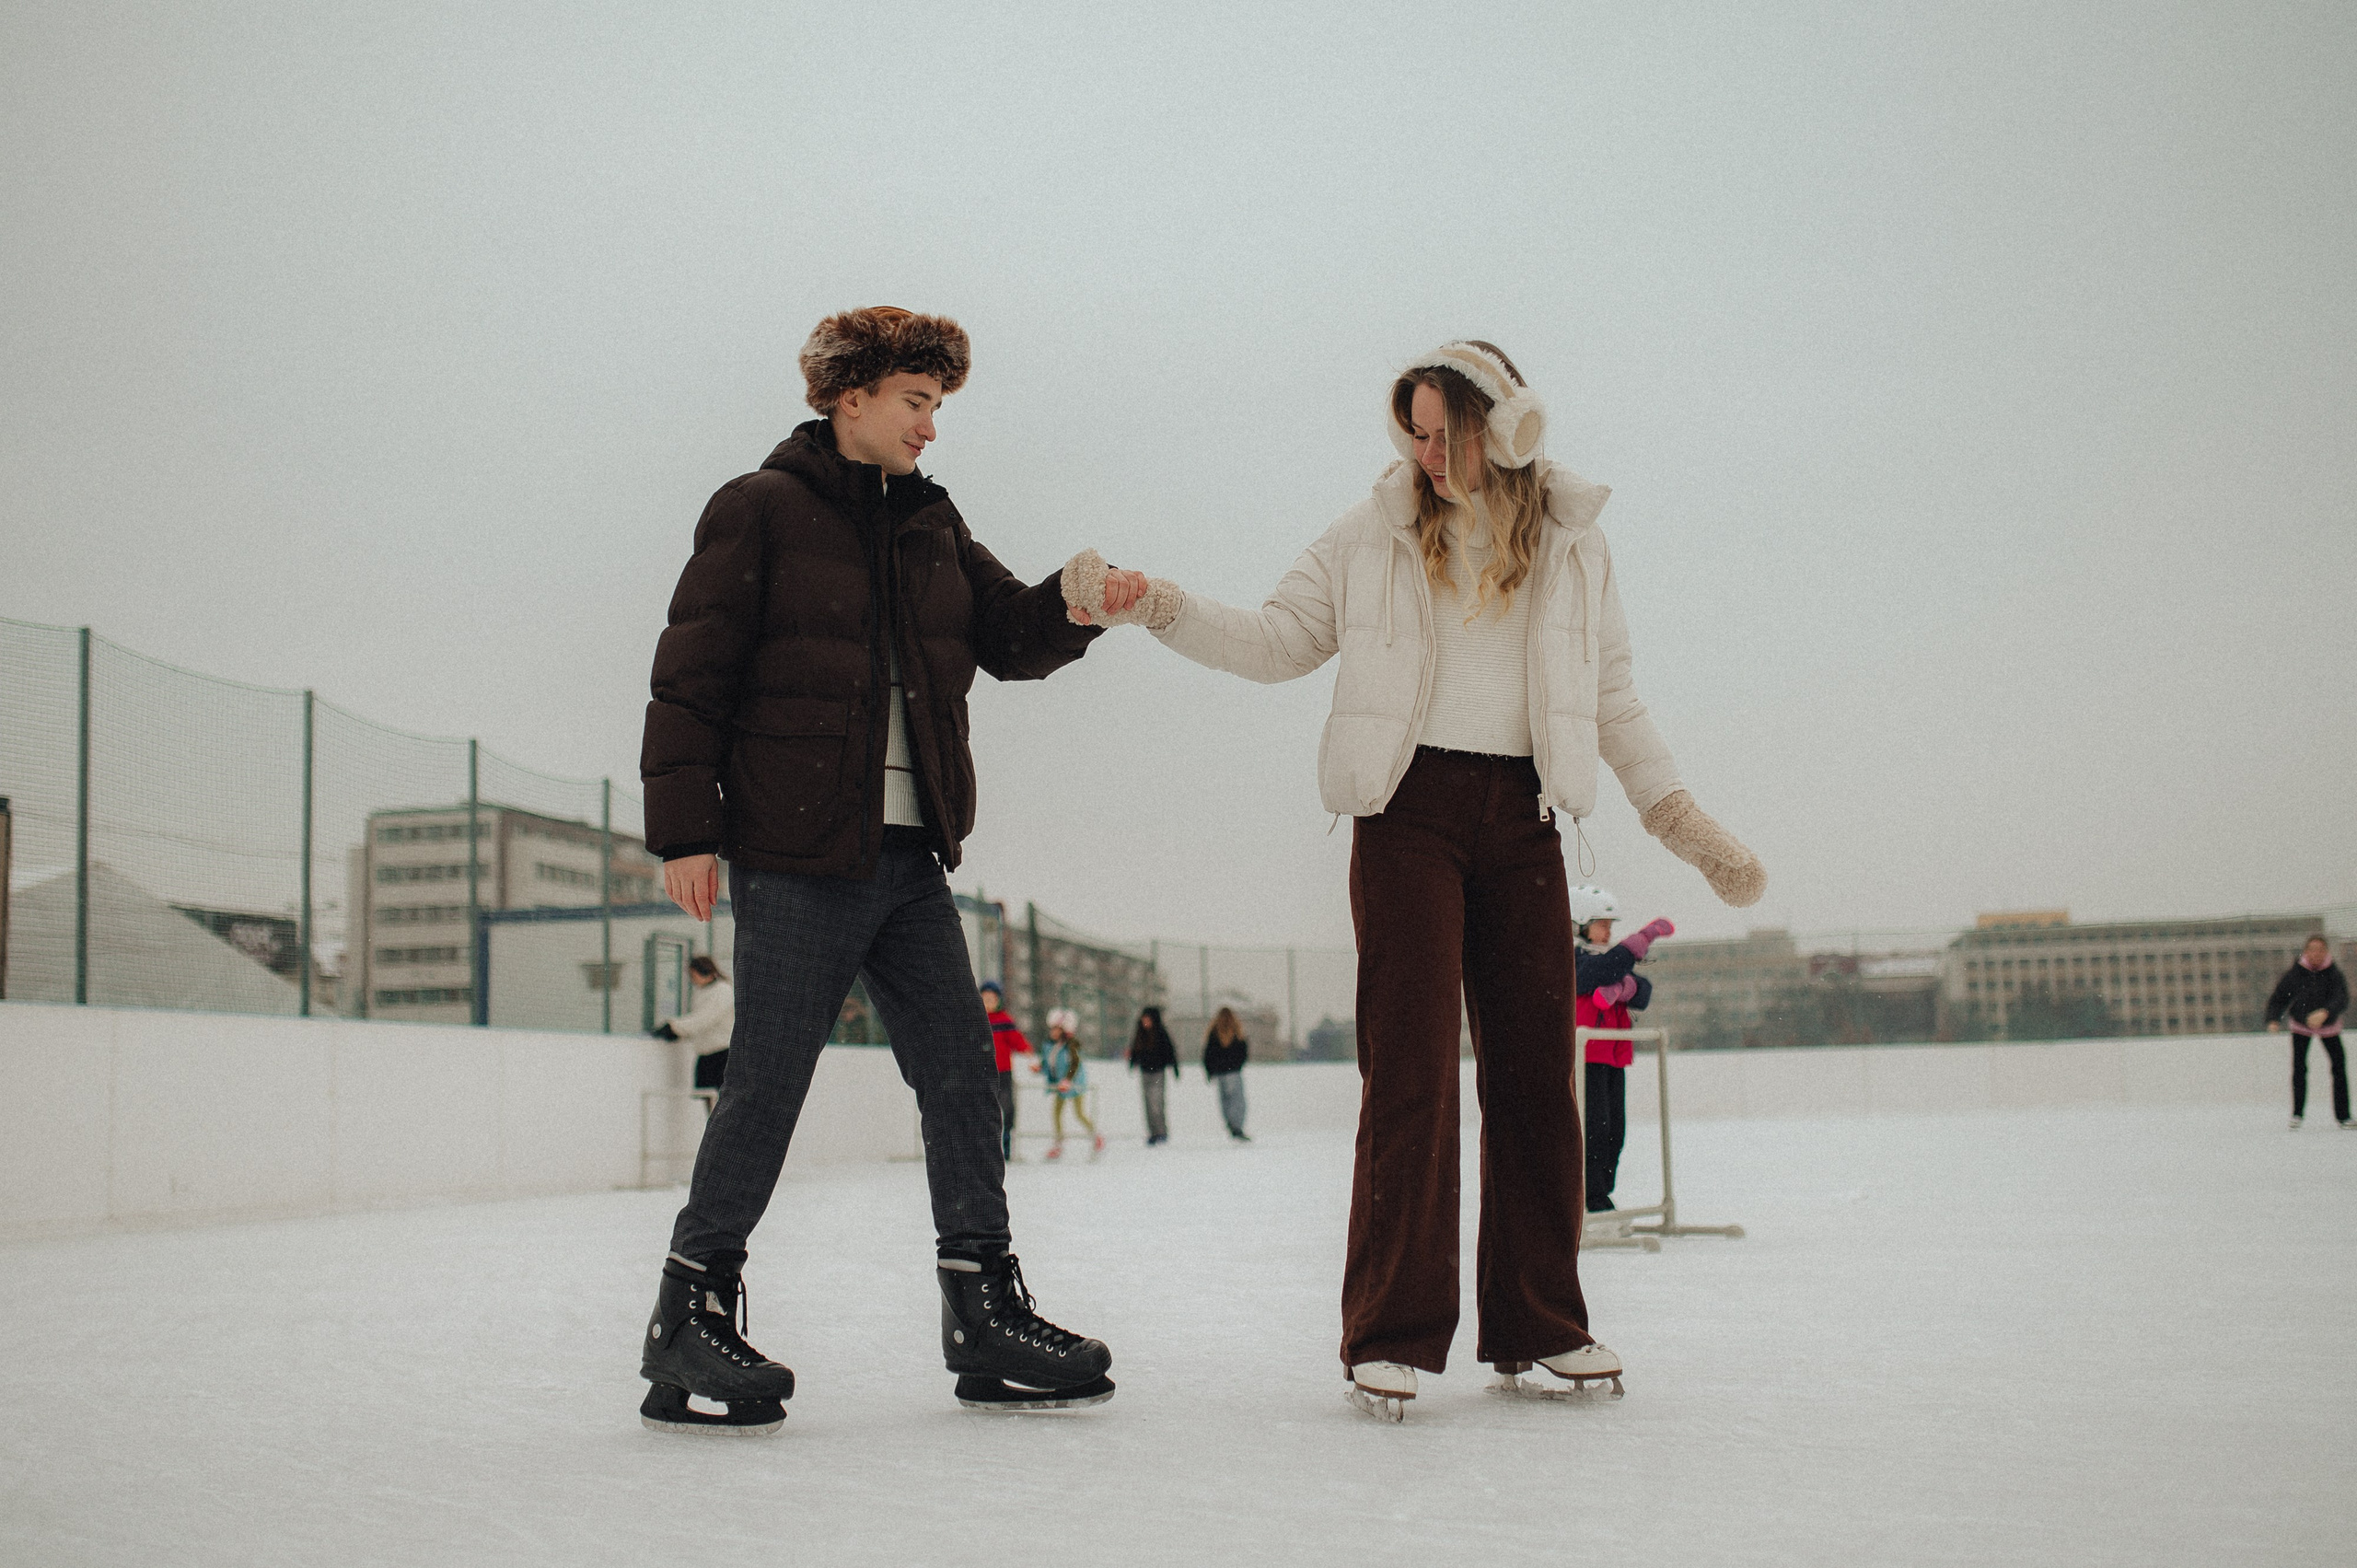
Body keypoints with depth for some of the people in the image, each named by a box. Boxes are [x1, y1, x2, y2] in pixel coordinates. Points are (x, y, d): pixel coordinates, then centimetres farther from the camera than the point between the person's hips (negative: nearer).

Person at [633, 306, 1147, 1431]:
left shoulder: (930, 524, 18)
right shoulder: (760, 512, -3)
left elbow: (1010, 637, 14)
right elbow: (691, 678, -7)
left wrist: (1077, 602, -6)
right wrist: (684, 829, -13)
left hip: (910, 855, 7)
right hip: (795, 854, -7)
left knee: (961, 1076, 6)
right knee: (768, 1083, -4)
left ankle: (985, 1317, 14)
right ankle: (689, 1322, 9)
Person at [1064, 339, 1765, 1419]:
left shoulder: (1571, 546, 12)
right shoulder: (1373, 538, 7)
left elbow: (1614, 701, 15)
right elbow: (1275, 644, 7)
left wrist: (1683, 821, 10)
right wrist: (1149, 605, -4)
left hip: (1521, 818, 2)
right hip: (1411, 808, -2)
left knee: (1534, 1066, 2)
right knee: (1411, 1064, -9)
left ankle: (1538, 1326, 13)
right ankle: (1392, 1334, -5)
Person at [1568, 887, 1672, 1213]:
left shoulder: (1613, 960, 18)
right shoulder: (1573, 960, -5)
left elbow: (1643, 993, 3)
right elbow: (1603, 970, -25)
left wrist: (1622, 987, -21)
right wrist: (1647, 936, -24)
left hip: (1615, 1057, 8)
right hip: (1584, 1055, -8)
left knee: (1615, 1131, 7)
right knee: (1594, 1128, -11)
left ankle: (1601, 1194, 13)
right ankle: (1592, 1199, -8)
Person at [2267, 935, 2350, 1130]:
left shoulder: (2335, 974, -18)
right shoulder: (2295, 974, -16)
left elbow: (2342, 1000, -31)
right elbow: (2278, 998, -11)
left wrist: (2325, 1013, -50)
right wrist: (2273, 1020, -26)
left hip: (2328, 1026, 0)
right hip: (2300, 1026, 0)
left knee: (2339, 1066, -2)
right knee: (2299, 1068, -8)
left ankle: (2342, 1115, 8)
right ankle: (2298, 1114, 2)